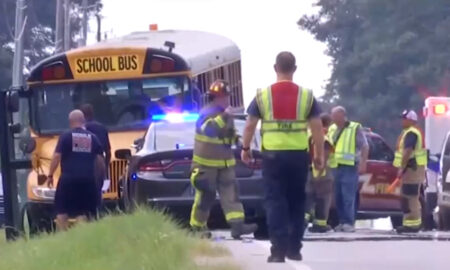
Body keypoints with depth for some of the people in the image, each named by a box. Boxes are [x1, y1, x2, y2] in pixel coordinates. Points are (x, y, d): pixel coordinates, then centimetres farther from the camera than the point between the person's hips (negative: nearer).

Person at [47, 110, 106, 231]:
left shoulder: (65, 136, -2)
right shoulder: (92, 138, 7)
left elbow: (56, 157, -7)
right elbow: (100, 160, 8)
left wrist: (50, 175, 0)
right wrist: (101, 173, 23)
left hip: (68, 179, -3)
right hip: (87, 179, 3)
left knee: (62, 211, 7)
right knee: (82, 212, 7)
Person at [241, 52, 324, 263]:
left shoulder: (263, 95, -1)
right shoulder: (306, 96, 1)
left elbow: (250, 125, 3)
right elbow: (317, 128, 1)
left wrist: (245, 148, 19)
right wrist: (319, 155, 11)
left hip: (273, 154, -1)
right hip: (299, 155, 1)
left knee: (275, 201, 0)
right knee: (296, 202, 14)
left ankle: (279, 249, -10)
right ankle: (294, 249, 17)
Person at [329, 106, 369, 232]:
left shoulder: (355, 128, 0)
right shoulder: (332, 129, 18)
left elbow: (364, 147, -4)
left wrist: (363, 163, -14)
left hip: (349, 167, -6)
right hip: (335, 166, 6)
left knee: (348, 197, -11)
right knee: (338, 197, 6)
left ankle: (349, 223, -10)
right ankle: (343, 222, 11)